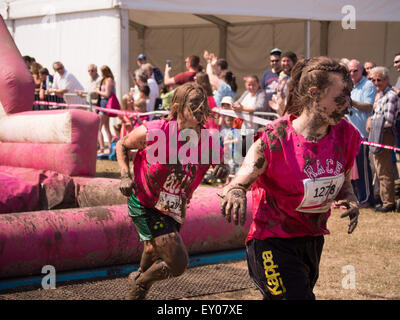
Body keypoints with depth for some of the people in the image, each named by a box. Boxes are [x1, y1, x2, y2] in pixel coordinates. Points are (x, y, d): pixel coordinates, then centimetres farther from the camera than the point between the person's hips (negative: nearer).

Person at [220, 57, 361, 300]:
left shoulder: (345, 135, -4)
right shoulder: (275, 139, -20)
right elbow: (237, 185, -15)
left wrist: (351, 200, -9)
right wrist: (235, 193, -39)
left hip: (313, 240, 7)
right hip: (272, 243, -7)